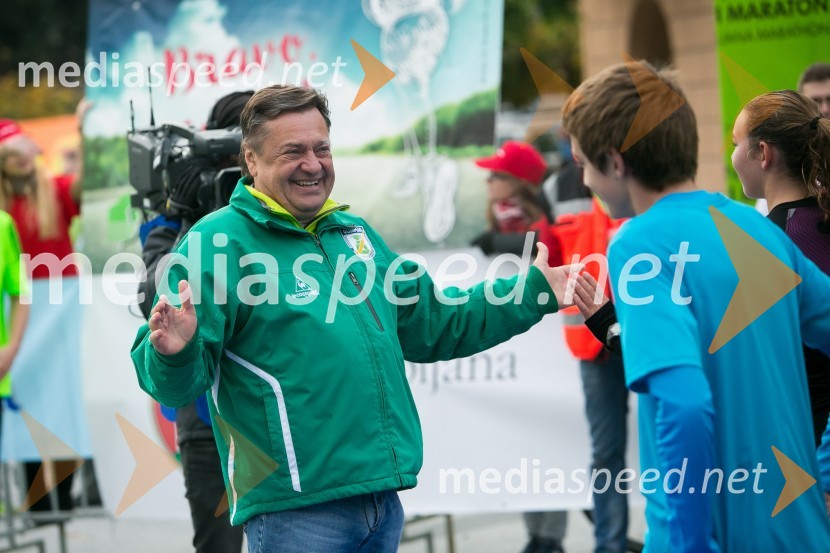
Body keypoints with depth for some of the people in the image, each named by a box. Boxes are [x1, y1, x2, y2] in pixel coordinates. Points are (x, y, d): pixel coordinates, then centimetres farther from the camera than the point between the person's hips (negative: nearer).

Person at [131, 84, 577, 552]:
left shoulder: (356, 233, 16)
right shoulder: (217, 243, -7)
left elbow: (431, 325, 25)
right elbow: (179, 384, -13)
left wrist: (532, 293, 21)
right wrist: (173, 354, -36)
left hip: (385, 500, 7)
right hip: (296, 509, -7)